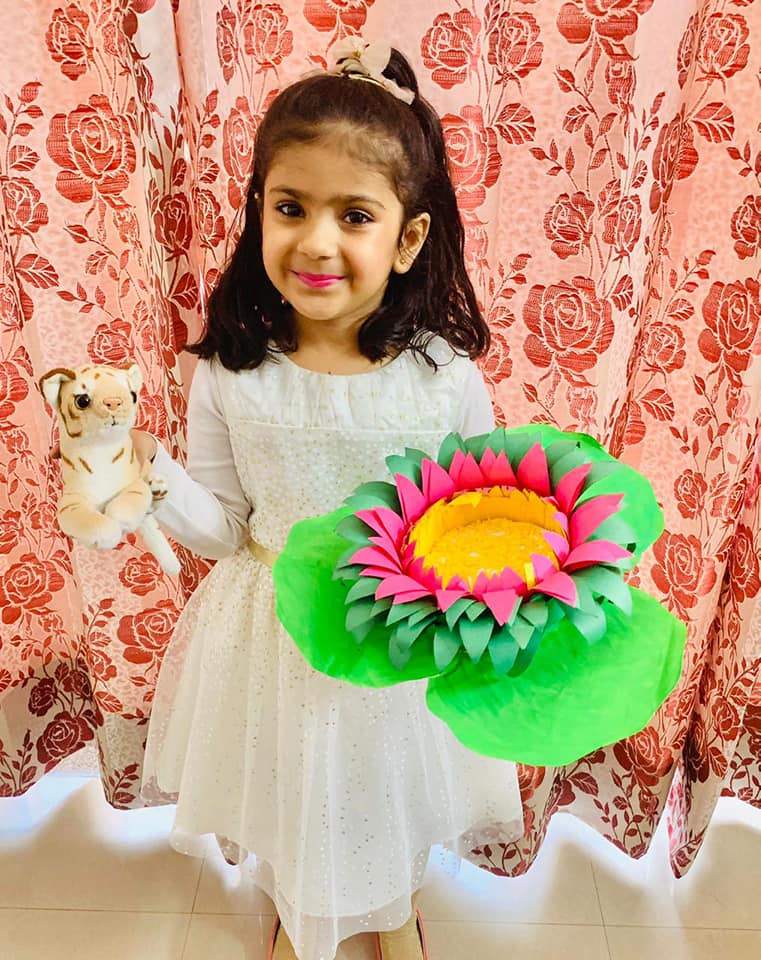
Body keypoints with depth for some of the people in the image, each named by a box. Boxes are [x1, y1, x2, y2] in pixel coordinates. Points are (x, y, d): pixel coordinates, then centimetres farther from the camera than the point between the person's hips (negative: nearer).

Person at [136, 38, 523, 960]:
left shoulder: (444, 377, -19)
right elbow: (223, 527, -8)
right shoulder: (230, 372, -16)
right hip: (272, 641, 1)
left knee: (392, 796, 25)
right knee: (283, 790, 26)